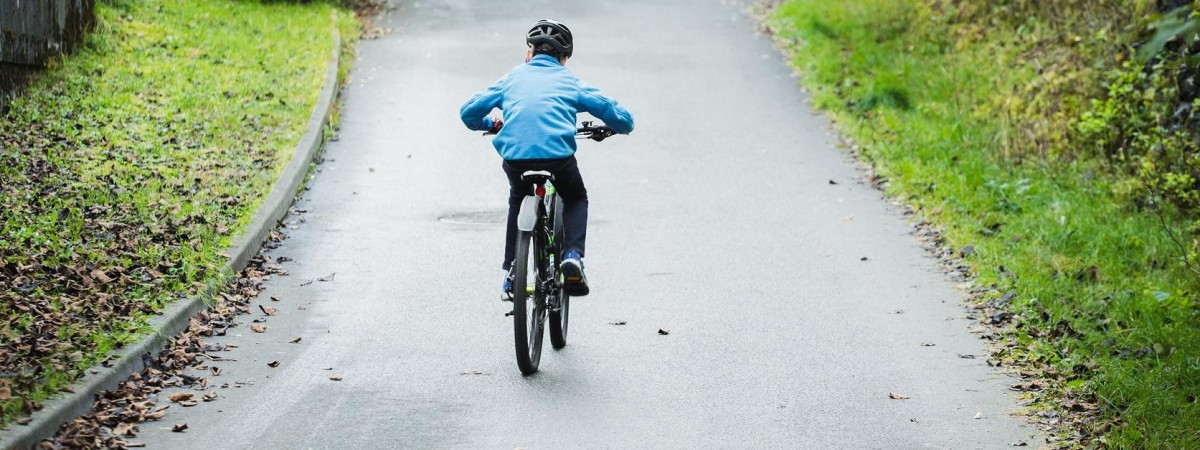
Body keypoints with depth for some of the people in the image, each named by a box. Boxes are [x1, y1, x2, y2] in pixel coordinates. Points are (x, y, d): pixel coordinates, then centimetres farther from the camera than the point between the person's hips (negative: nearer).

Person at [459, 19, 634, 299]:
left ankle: (511, 270, 26)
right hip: (558, 154, -1)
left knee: (518, 199, 34)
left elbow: (469, 112, 23)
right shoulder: (569, 80, 21)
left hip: (514, 156, 2)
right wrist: (621, 125, 39)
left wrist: (490, 125, 44)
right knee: (576, 199, 29)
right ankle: (572, 256, 5)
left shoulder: (513, 77, 24)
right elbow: (620, 117, 15)